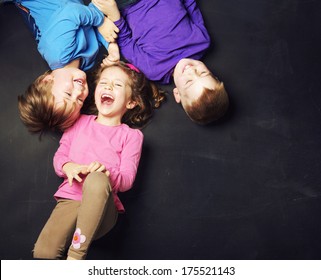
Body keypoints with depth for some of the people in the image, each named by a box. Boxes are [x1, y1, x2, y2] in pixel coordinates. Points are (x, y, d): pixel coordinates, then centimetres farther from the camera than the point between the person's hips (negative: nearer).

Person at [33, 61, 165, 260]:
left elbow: (127, 179, -2)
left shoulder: (131, 135, 7)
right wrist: (67, 167, -11)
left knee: (97, 180, -40)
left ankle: (77, 252, -29)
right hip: (70, 200, 2)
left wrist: (107, 174, -24)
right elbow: (60, 155, 13)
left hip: (102, 207, -1)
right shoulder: (79, 122, 16)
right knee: (43, 253, -28)